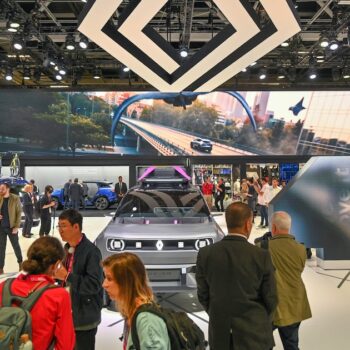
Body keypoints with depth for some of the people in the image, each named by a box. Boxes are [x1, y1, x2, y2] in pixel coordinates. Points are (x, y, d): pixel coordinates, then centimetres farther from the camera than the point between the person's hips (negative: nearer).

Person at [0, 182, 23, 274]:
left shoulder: (15, 198, -8)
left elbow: (19, 213, -8)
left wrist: (17, 226, -13)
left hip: (11, 227, -3)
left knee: (16, 246, 11)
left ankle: (20, 262, 32)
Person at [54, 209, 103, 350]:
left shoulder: (91, 251, -21)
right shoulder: (67, 248, 8)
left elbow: (94, 285, -27)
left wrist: (67, 276, -26)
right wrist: (58, 275, 0)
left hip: (84, 318, -8)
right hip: (68, 313, 9)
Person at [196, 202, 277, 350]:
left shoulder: (205, 253, -9)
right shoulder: (261, 256, -15)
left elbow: (203, 295, -1)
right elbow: (270, 298, -6)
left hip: (220, 334, 2)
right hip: (254, 334, -2)